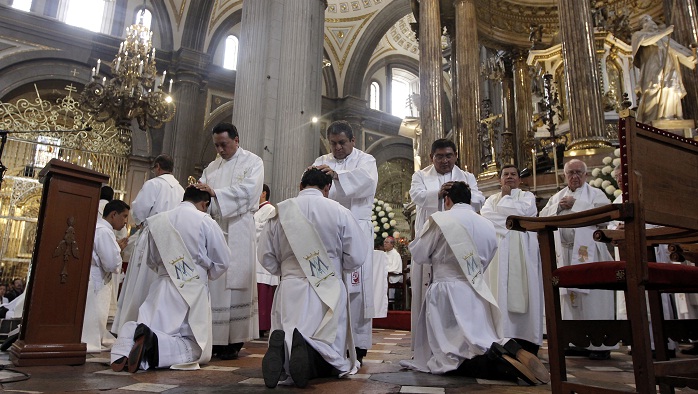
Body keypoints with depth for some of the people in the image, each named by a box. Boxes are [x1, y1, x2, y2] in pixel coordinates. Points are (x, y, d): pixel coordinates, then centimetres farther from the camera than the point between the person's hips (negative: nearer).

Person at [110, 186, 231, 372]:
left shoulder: (157, 221, 5)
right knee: (196, 350, 7)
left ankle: (128, 342, -23)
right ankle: (156, 345, -25)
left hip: (162, 288, 4)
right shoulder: (206, 222, -8)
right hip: (193, 290, -4)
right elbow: (223, 261, -2)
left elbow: (151, 261, 17)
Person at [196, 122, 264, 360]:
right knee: (212, 283, 1)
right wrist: (197, 189, -10)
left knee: (235, 284, -5)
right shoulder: (212, 167, 20)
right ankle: (214, 339, 9)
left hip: (238, 232, -5)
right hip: (213, 228, 5)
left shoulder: (253, 162, 5)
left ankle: (234, 341, 1)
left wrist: (215, 192, -20)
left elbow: (248, 189, -12)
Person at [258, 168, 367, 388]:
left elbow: (265, 257, 7)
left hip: (290, 290, 2)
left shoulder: (279, 211, 1)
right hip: (328, 291, -2)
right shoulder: (339, 212, -5)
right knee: (331, 361, 12)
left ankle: (282, 347, -22)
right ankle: (307, 349, -24)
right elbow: (356, 258, -2)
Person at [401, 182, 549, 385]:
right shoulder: (489, 225, 9)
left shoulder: (439, 219, -6)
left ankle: (497, 360, -26)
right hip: (477, 294, 5)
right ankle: (508, 350, -16)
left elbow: (418, 255, 3)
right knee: (480, 346, 17)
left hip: (447, 292, -5)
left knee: (448, 356, 0)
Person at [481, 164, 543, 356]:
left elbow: (525, 210, -6)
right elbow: (485, 215, 0)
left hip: (522, 250, -1)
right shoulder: (491, 199, 21)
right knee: (500, 291, -7)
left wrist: (505, 199, 7)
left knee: (523, 290, -6)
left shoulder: (527, 196, 17)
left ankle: (526, 339, -6)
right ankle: (503, 338, -8)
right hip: (499, 251, 1)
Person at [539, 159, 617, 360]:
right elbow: (543, 217, 11)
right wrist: (559, 206, -4)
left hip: (587, 252, -4)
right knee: (570, 296, 4)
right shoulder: (557, 197, 21)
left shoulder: (595, 193, 8)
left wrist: (575, 204, -9)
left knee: (592, 296, -7)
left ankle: (600, 344, -1)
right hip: (565, 252, 4)